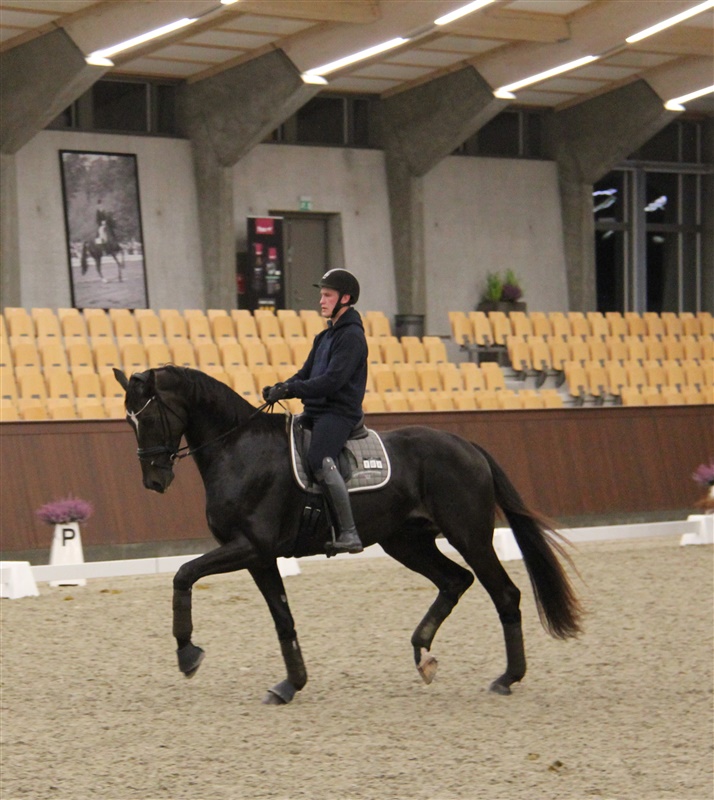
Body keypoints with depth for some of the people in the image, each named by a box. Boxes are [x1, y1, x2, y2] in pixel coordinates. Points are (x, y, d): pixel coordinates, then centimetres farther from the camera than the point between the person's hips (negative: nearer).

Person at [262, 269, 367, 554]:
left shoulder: (351, 336, -9)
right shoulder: (325, 337, 21)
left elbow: (333, 379, -19)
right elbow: (306, 374, 20)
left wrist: (290, 389, -22)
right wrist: (279, 388, 0)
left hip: (340, 411, -11)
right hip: (316, 411, 11)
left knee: (319, 459, -31)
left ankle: (349, 534, -33)